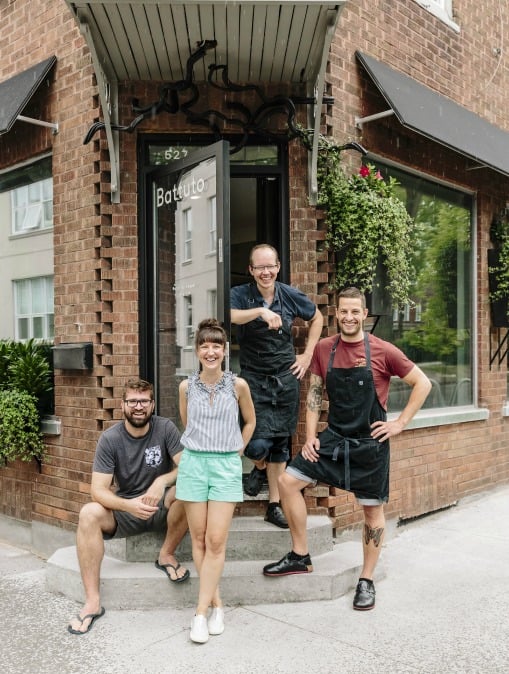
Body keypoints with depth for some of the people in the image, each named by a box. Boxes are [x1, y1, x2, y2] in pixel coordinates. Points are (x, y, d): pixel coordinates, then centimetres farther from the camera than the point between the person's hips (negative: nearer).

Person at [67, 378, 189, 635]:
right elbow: (98, 489, -15)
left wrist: (162, 481, -36)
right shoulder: (110, 438, -10)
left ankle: (166, 554, -7)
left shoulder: (165, 428, -10)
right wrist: (129, 505, -34)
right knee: (88, 514, -27)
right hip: (125, 510, 1)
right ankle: (92, 602, -19)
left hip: (161, 507, 0)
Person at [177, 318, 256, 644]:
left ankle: (202, 613, 2)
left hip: (226, 465, -2)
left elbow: (249, 422, 12)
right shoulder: (187, 387, 1)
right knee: (199, 538, 5)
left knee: (216, 541, -5)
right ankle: (217, 604, 18)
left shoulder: (238, 385, -4)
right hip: (193, 463, 2)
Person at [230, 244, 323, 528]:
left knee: (281, 441, 10)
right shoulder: (240, 294, -8)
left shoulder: (291, 295, 1)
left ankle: (275, 505, 24)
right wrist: (261, 311, -43)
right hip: (255, 379, -3)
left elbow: (317, 318, 17)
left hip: (286, 377, 3)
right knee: (259, 443, -13)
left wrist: (308, 355, 9)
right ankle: (260, 468, 26)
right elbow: (229, 316, -30)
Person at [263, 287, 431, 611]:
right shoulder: (324, 348, 0)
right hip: (333, 438, 4)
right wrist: (311, 436, 1)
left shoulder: (383, 351, -10)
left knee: (373, 510, 7)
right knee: (288, 480, -6)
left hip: (370, 443, -3)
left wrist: (400, 423, -7)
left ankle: (367, 580, 26)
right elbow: (315, 393, 7)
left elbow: (423, 384, -3)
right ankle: (300, 557, 10)